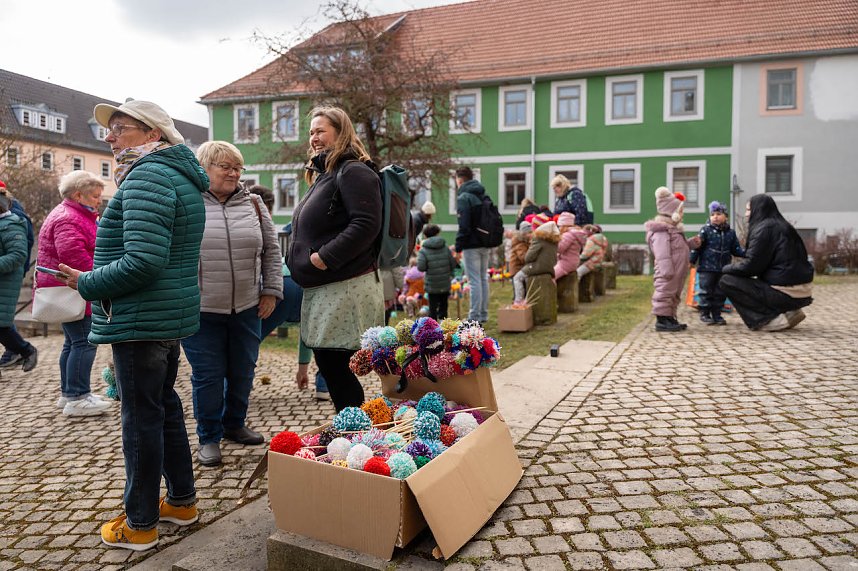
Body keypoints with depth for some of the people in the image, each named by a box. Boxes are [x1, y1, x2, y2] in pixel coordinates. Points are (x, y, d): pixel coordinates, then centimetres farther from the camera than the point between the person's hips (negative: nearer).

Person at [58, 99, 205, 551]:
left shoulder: (147, 178, -17)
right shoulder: (178, 176, 14)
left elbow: (143, 262, -27)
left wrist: (88, 284, -12)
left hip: (140, 320, -10)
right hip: (172, 314, 10)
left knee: (141, 416, 2)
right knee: (164, 404, 19)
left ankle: (140, 524, 17)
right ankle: (182, 500, 33)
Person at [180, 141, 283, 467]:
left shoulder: (253, 204, 8)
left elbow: (271, 250, 12)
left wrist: (271, 290, 6)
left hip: (247, 308, 4)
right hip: (201, 309, -3)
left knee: (243, 372, 13)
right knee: (208, 375, 4)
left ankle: (234, 425, 34)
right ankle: (209, 437, 21)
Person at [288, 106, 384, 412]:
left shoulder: (354, 172, -10)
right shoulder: (324, 175, 21)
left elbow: (366, 224, -23)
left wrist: (325, 256, -23)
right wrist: (304, 259, 15)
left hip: (346, 289, -11)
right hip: (322, 289, 11)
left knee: (336, 366, -8)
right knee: (326, 362, 14)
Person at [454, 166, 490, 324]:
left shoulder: (463, 197, -12)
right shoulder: (483, 196, 14)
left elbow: (464, 225, -19)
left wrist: (458, 245, -12)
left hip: (471, 245, -8)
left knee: (474, 281, -6)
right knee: (483, 279, 14)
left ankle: (475, 317, -3)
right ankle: (483, 314, 21)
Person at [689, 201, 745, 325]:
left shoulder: (730, 233, 8)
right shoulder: (706, 230, -4)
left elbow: (736, 249, 10)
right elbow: (697, 246, -5)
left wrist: (745, 253, -7)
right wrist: (691, 261, -8)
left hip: (723, 269, 4)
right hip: (707, 267, -4)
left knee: (720, 293, 9)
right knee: (706, 292, 1)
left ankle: (717, 314, 18)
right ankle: (704, 314, 10)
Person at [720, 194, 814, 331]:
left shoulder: (764, 228, -12)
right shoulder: (783, 226, 15)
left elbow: (751, 265, -15)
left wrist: (727, 268, 2)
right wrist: (733, 267, 16)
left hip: (786, 293, -9)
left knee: (727, 281, -5)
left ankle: (773, 319, -9)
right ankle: (789, 312, 14)